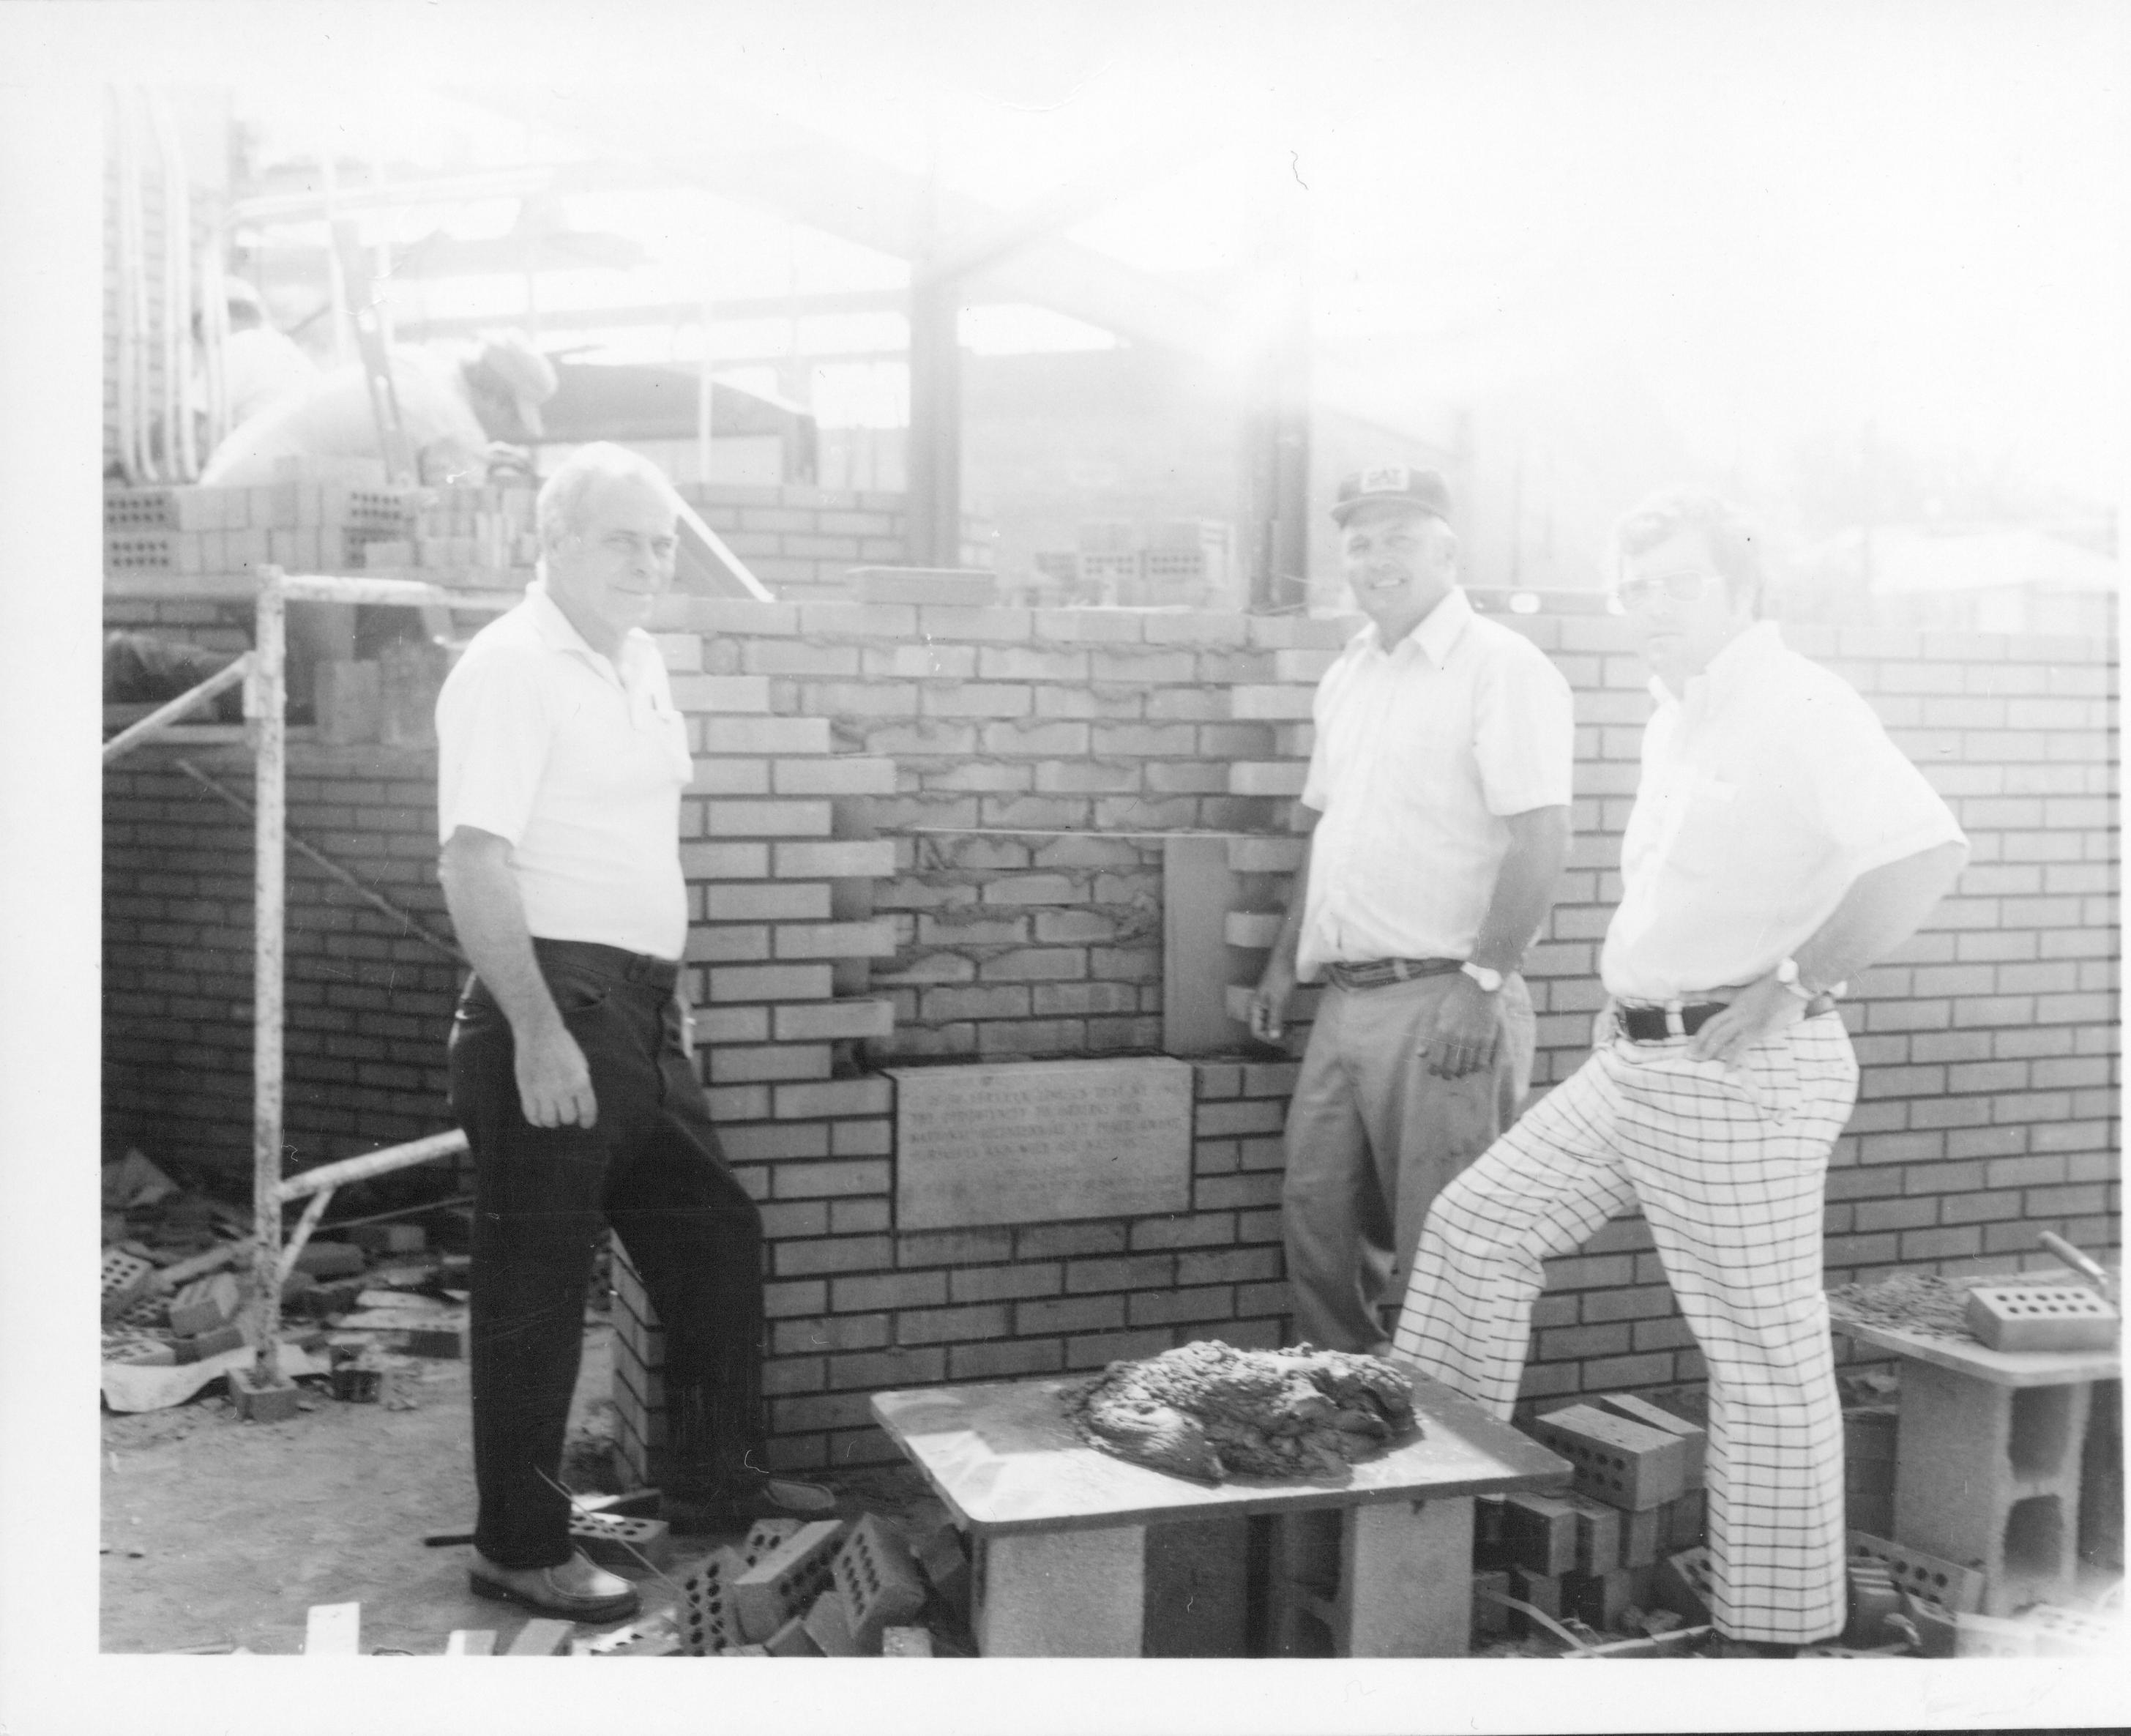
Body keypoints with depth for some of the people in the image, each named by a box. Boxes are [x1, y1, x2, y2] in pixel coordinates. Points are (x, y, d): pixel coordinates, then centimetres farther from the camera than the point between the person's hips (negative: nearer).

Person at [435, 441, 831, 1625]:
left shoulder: (637, 660, 14)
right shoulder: (510, 669, -13)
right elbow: (474, 864, -21)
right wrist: (539, 1031, -25)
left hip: (636, 1013, 9)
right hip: (550, 1011, -9)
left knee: (716, 1238, 16)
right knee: (538, 1286, 0)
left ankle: (715, 1482, 32)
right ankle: (518, 1548, 14)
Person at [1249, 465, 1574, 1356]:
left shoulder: (1503, 670, -9)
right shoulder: (1348, 674, 16)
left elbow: (1540, 839, -15)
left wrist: (1483, 981, -20)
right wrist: (1286, 961, 18)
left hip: (1443, 1004, -8)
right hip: (1348, 998, 8)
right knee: (1316, 1218, 11)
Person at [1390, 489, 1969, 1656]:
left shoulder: (1796, 706, -14)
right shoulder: (1675, 719, 14)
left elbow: (1927, 853, -26)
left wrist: (1794, 986, -23)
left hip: (1741, 1073, -9)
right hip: (1639, 1058, 9)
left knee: (1764, 1356, 1)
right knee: (1480, 1221, 9)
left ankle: (1769, 1633, 13)